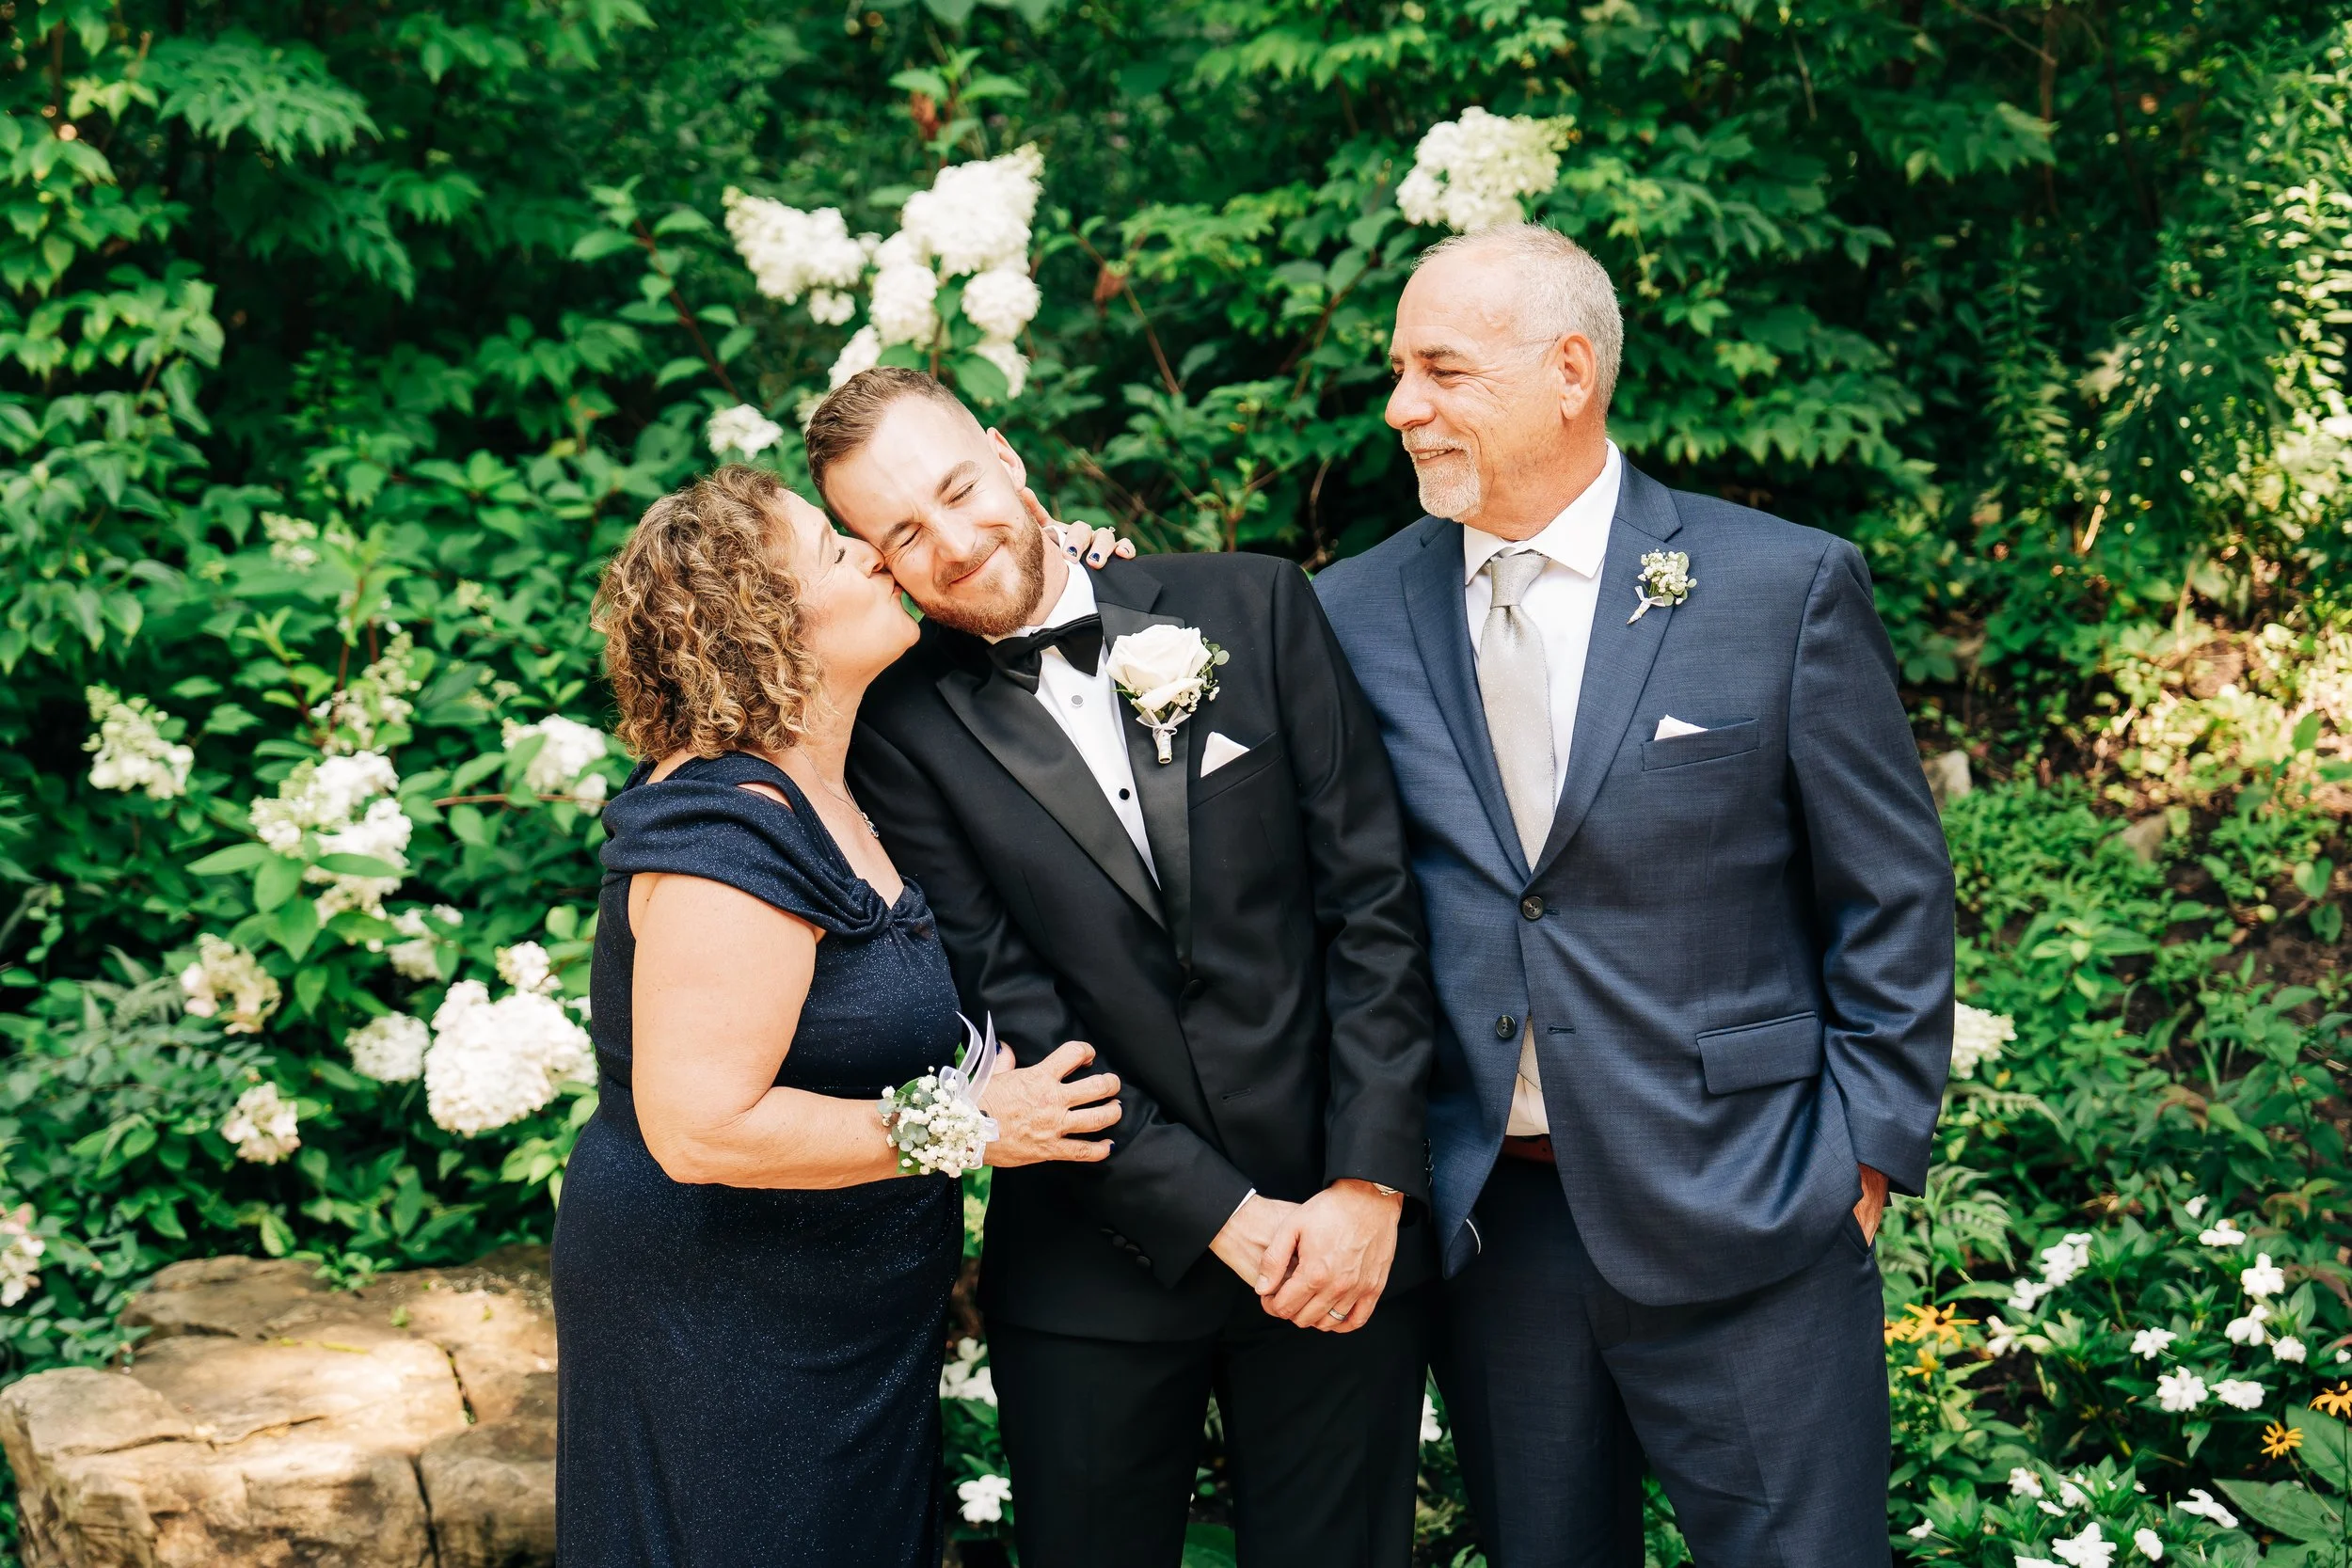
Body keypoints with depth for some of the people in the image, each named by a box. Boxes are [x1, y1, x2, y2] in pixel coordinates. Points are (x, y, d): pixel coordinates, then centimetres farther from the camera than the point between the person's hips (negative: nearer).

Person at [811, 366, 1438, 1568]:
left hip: (1345, 1237, 1)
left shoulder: (1254, 608, 1)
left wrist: (1370, 1186, -9)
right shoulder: (902, 725, -4)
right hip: (1098, 1274, -1)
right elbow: (1007, 1012, -9)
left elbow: (1373, 898, -2)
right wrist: (1224, 1218, -12)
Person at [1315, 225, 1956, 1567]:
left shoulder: (1787, 587, -5)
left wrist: (1864, 1155, -4)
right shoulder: (1354, 614, 3)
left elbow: (1894, 901, -2)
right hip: (1482, 1221, 3)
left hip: (1741, 1230, -3)